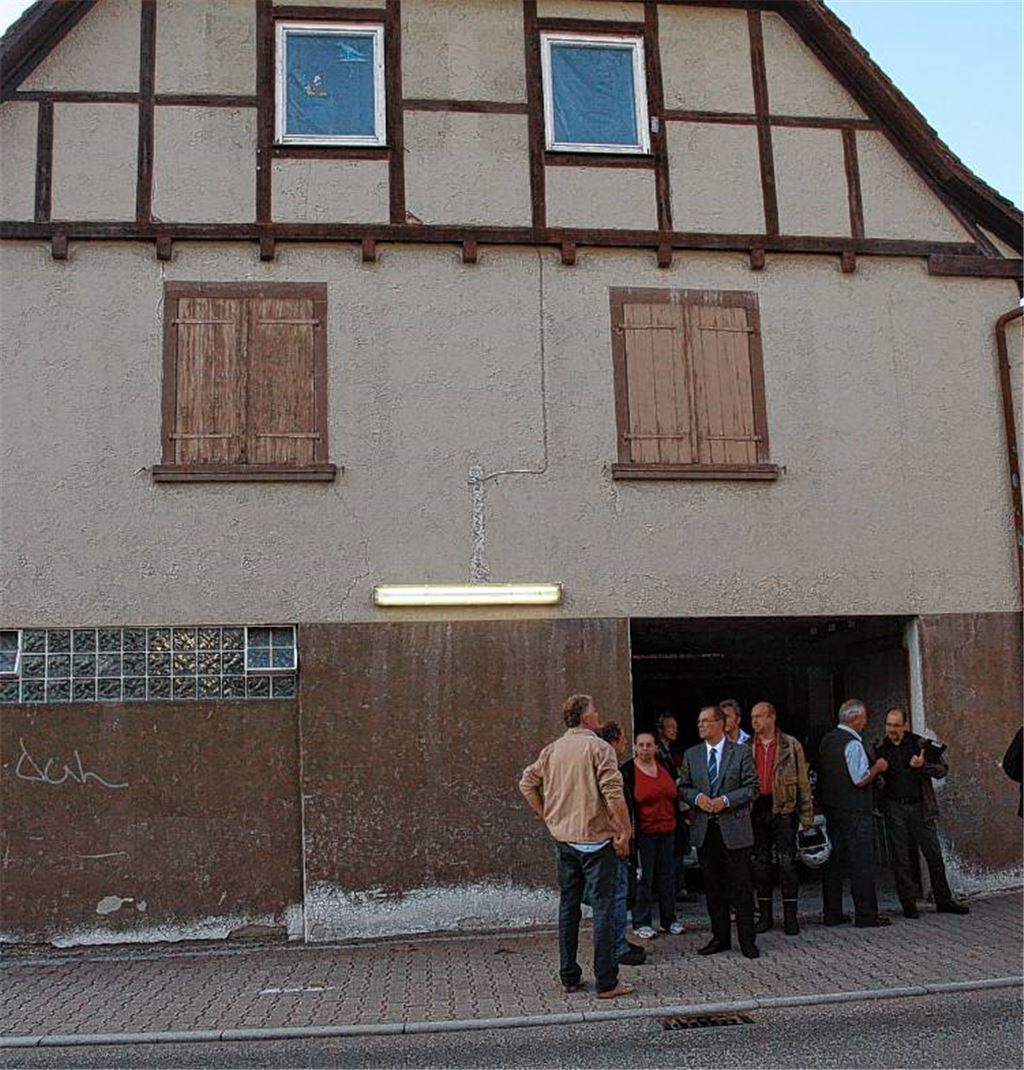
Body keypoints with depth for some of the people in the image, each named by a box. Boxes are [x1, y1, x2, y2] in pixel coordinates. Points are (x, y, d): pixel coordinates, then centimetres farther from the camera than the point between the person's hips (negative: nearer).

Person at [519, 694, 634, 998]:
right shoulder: (598, 748, -12)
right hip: (596, 839, -6)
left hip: (563, 839, 7)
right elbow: (613, 792, -19)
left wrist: (549, 816, 14)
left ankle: (568, 978, 20)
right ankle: (606, 982, 0)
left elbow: (527, 783, 10)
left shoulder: (551, 750, 8)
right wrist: (624, 832, -13)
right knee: (603, 909, -2)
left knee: (567, 908, 13)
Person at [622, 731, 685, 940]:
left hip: (667, 831, 5)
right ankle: (641, 923, 10)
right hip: (644, 833, -5)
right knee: (643, 878, -1)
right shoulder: (627, 771, -8)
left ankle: (669, 920, 23)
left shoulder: (666, 767, 7)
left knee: (668, 876, 11)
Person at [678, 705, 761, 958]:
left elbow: (752, 788, -4)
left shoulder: (741, 753, -2)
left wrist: (726, 800, -16)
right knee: (713, 887, 10)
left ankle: (747, 940, 10)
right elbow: (683, 787, 11)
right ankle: (720, 937, 20)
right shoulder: (691, 755, 9)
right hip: (704, 829, 4)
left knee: (741, 887, 1)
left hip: (734, 828, -3)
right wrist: (697, 797, -9)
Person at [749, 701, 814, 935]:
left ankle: (790, 916, 6)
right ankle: (765, 914, 16)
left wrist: (806, 814, -4)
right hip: (757, 809, 3)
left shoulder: (791, 745, 2)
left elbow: (802, 781, 1)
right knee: (760, 862, 7)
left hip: (783, 808, -3)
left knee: (786, 861, -2)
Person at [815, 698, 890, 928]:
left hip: (830, 807, 8)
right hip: (855, 811, -8)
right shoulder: (853, 744, -15)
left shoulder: (827, 739, 11)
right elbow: (860, 779, -19)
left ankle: (832, 913, 15)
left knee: (833, 862, 11)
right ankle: (866, 915, 1)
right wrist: (877, 767, -3)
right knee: (862, 863, -2)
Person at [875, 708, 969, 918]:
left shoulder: (920, 745, 1)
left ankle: (944, 901, 16)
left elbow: (943, 769, 4)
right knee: (901, 859, 3)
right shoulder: (880, 749, 5)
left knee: (934, 855, 3)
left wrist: (923, 766, -13)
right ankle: (909, 904, 11)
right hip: (895, 808, 0)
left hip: (920, 807, 0)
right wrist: (877, 777, -9)